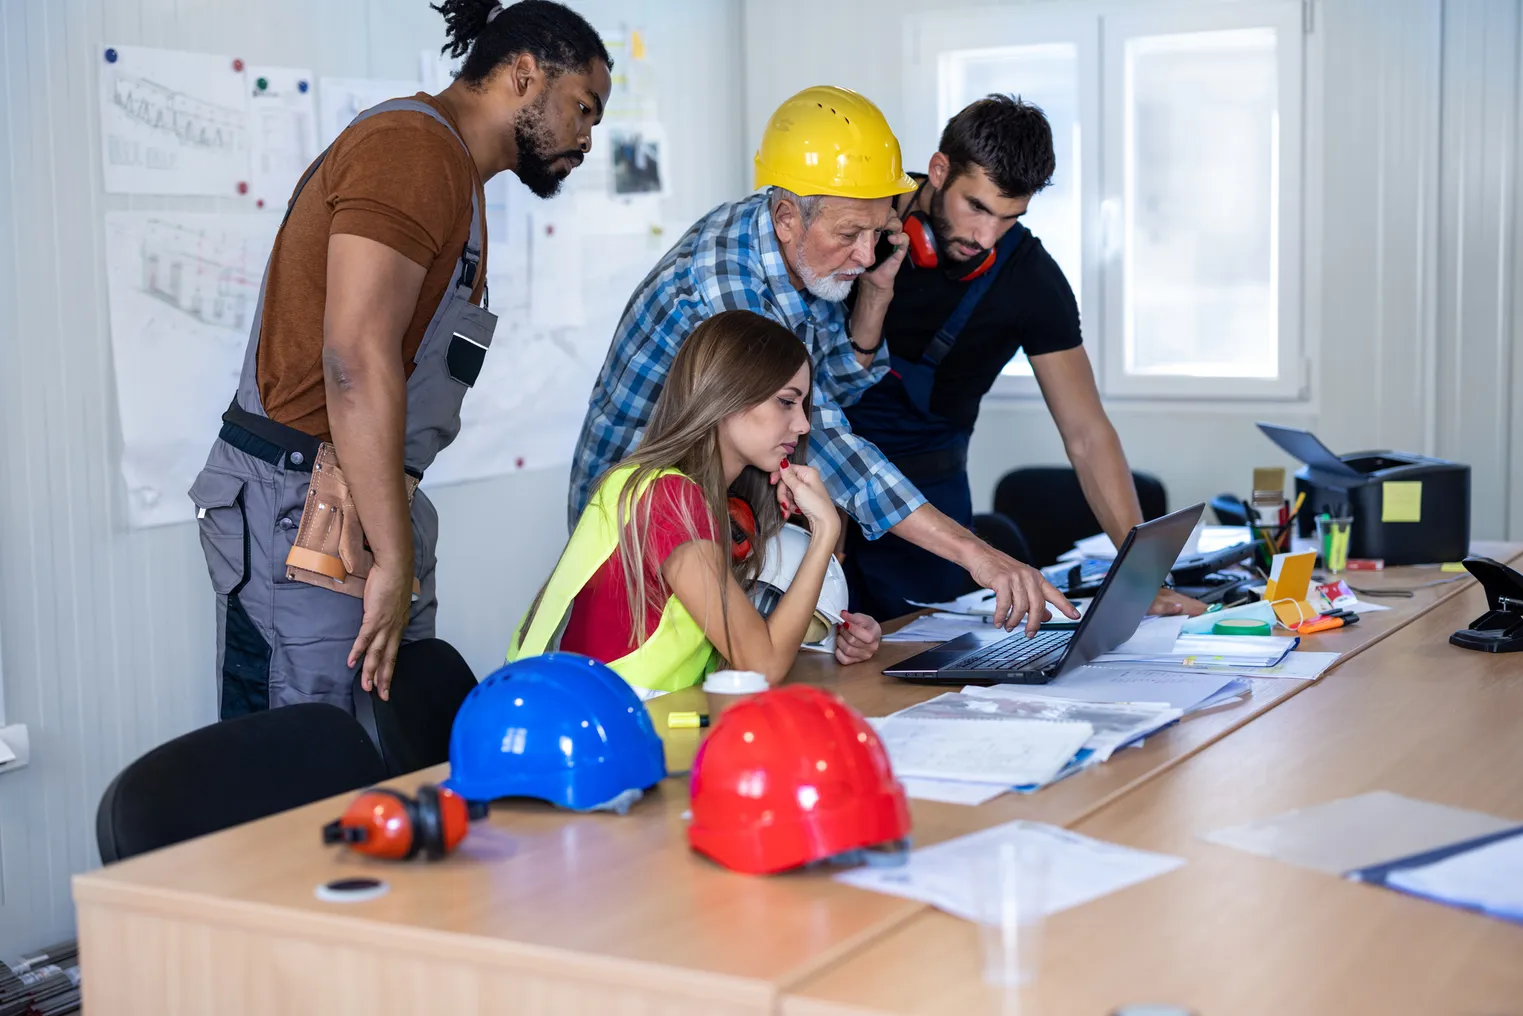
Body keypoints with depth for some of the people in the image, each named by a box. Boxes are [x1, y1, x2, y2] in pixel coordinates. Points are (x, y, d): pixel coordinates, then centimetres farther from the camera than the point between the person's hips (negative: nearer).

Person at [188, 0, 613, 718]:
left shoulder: (450, 170, 24)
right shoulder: (416, 147, -10)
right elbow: (357, 360, -20)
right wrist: (395, 561, -20)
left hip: (360, 505, 10)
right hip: (298, 507, -10)